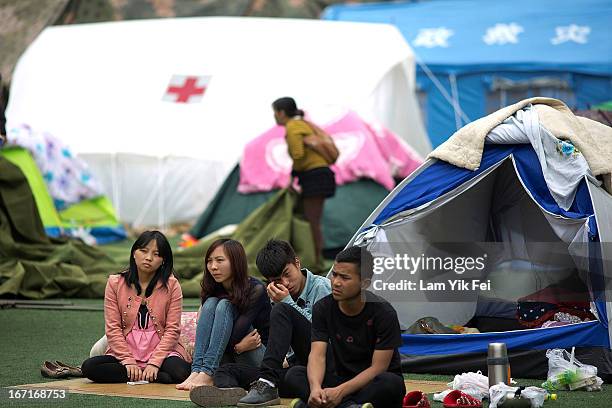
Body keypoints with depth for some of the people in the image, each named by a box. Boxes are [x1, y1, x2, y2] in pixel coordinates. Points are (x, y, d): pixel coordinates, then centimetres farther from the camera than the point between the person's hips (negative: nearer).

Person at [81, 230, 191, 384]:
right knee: (89, 367, -25)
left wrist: (154, 363, -16)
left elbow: (172, 329, -5)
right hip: (125, 352, 3)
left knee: (179, 371, -35)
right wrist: (128, 361, -13)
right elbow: (113, 328, -2)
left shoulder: (171, 286, -1)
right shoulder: (115, 283, 2)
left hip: (161, 351, -3)